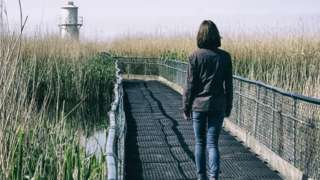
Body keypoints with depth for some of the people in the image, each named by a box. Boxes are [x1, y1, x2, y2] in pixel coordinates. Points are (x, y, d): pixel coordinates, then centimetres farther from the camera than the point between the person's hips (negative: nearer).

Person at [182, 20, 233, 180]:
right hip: (217, 106, 1)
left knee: (200, 143, 13)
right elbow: (228, 86, 3)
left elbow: (190, 86, -6)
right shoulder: (225, 57, -2)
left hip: (198, 105, -1)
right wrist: (228, 107, 13)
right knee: (213, 143, 4)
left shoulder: (195, 56, -8)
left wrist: (186, 108, 3)